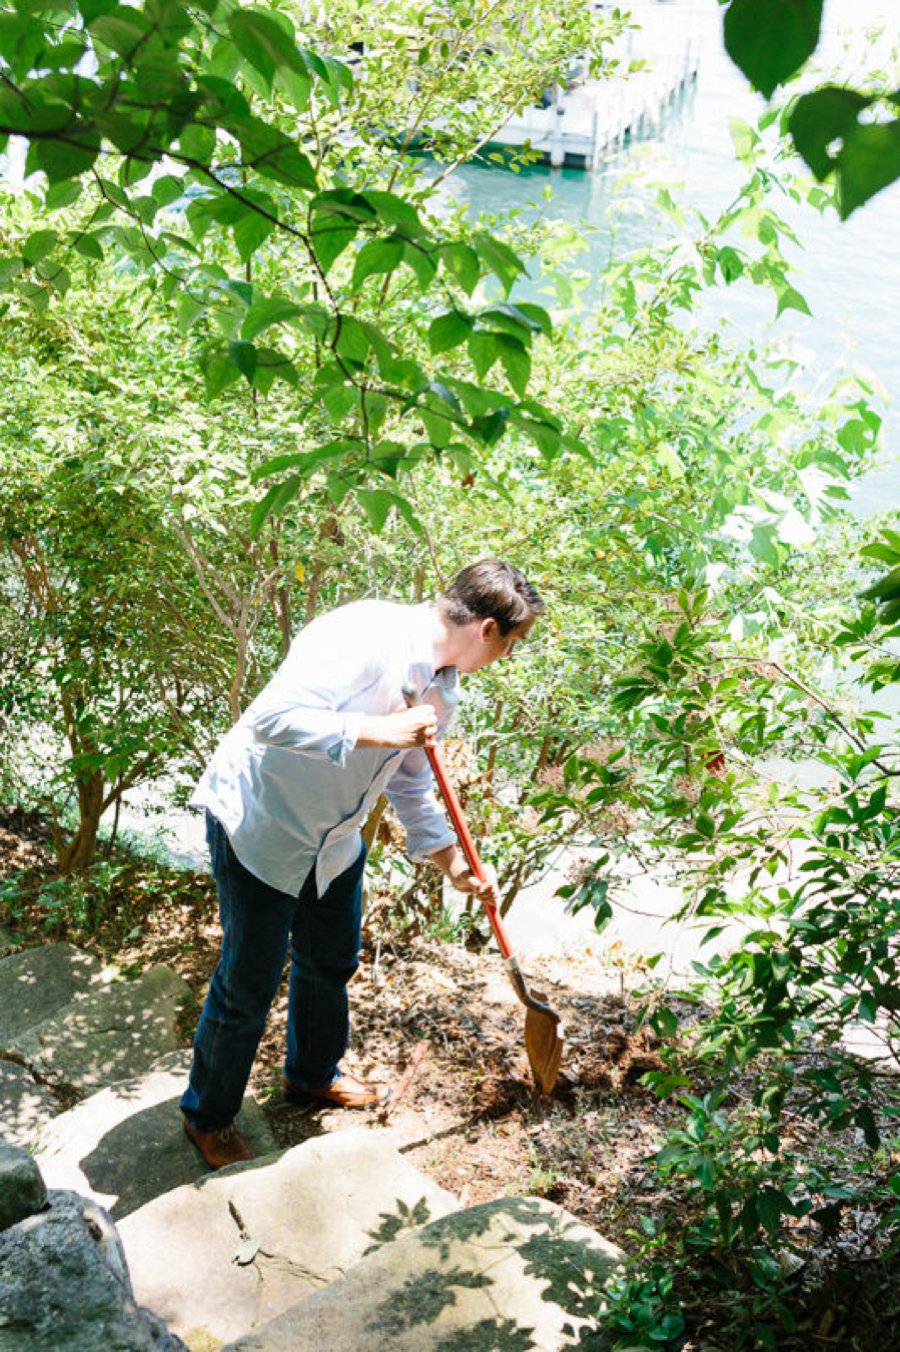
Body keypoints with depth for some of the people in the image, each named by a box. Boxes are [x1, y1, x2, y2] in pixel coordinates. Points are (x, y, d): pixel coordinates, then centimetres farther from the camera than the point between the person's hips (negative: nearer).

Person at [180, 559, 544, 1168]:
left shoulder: (443, 689, 0)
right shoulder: (366, 637, -29)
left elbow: (411, 783, 13)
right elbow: (271, 717, -35)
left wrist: (453, 861, 12)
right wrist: (377, 730, -35)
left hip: (336, 837, 9)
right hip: (260, 822, -8)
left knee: (332, 961, 23)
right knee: (250, 982, 3)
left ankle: (313, 1073, 49)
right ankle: (208, 1116, 26)